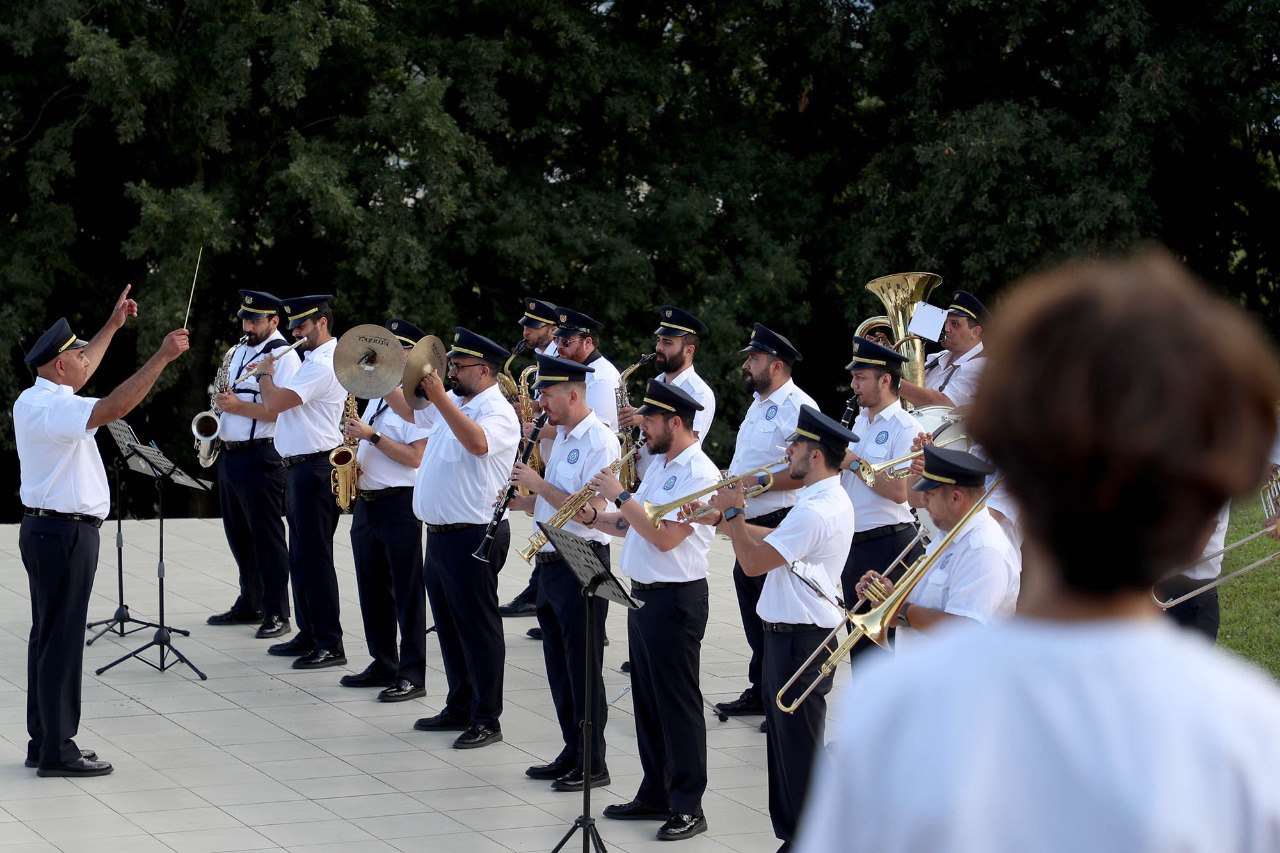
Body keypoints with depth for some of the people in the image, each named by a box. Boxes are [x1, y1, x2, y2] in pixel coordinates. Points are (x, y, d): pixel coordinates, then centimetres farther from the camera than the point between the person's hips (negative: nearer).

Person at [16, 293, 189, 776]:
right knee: (61, 640, -7)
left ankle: (43, 742, 20)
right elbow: (113, 408, -34)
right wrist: (161, 358, -30)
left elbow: (80, 370, 31)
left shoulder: (35, 400, 11)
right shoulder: (51, 408, -20)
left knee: (48, 637, 14)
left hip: (46, 530, 11)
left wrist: (113, 326, 38)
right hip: (64, 532, -11)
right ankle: (56, 751, -4)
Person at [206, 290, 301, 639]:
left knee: (266, 536, -6)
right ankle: (249, 605, 24)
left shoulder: (283, 357, -10)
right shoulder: (240, 352, 17)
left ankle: (277, 613, -2)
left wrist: (239, 406, -20)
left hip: (261, 456, -9)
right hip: (229, 453, 9)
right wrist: (223, 404, 7)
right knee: (239, 535, 14)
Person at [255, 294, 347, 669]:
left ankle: (330, 645, -6)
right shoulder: (316, 360, 18)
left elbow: (275, 403, -22)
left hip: (314, 467, -11)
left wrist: (265, 373, -5)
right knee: (300, 557, 16)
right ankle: (309, 635, 25)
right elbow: (282, 408, 23)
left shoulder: (323, 365, -17)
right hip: (298, 466, 11)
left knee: (315, 558, -9)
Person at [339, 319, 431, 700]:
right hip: (366, 500, 9)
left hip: (399, 503, -9)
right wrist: (352, 465, 5)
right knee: (372, 589, 13)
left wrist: (371, 435, -19)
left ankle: (412, 675, -2)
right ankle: (383, 665, 22)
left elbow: (415, 457, -19)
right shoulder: (378, 396, 16)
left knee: (407, 592, -4)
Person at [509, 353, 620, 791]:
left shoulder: (599, 442, -15)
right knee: (559, 665, 14)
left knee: (583, 668, -3)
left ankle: (593, 765, 4)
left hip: (582, 566, -9)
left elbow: (590, 511, -23)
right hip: (551, 562, 9)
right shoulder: (562, 438, 15)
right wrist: (520, 500, 5)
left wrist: (539, 484, -19)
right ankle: (572, 754, 23)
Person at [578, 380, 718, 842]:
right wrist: (594, 518, 3)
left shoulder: (699, 474, -17)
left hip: (676, 599, -10)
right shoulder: (660, 466, 14)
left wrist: (620, 496, -18)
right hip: (642, 594, 10)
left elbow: (665, 536, -24)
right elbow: (633, 526, 19)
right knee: (647, 698, 15)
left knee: (677, 703, -4)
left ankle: (688, 807, 3)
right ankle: (655, 795, 26)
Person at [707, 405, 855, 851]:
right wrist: (730, 518, 10)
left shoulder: (815, 512, -23)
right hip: (790, 632, 11)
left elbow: (754, 562, -21)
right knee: (785, 741, 17)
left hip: (800, 640, -11)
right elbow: (773, 541, 19)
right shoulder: (831, 500, 11)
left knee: (800, 746, -3)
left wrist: (732, 513, -9)